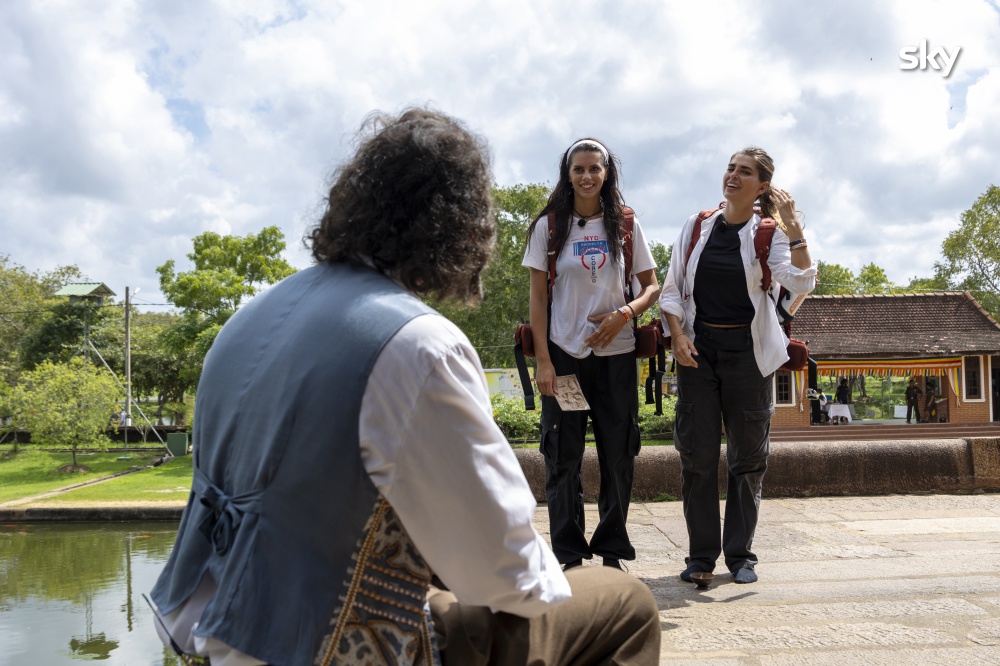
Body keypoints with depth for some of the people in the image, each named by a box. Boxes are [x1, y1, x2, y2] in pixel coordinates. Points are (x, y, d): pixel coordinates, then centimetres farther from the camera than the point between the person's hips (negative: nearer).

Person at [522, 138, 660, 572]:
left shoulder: (625, 225, 7)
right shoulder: (549, 226, 2)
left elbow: (651, 286, 9)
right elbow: (537, 296, 1)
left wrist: (624, 314, -12)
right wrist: (542, 360, -7)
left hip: (616, 354, 2)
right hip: (564, 353, -1)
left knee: (618, 456, 6)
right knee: (563, 458, 1)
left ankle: (612, 552, 20)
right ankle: (569, 557, 11)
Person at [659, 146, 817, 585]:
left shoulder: (768, 234, 0)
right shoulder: (697, 227, 7)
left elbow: (801, 283, -16)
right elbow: (671, 289, 8)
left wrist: (794, 228, -22)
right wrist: (677, 335, -6)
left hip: (747, 352, -1)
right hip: (697, 350, 2)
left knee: (747, 457, 4)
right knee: (697, 456, 1)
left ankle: (740, 554, 16)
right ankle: (701, 554, 11)